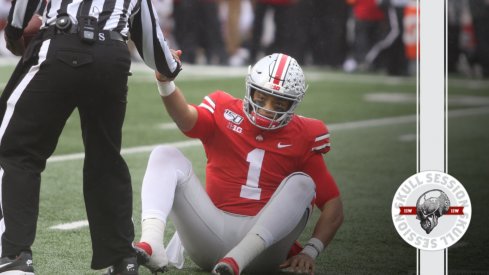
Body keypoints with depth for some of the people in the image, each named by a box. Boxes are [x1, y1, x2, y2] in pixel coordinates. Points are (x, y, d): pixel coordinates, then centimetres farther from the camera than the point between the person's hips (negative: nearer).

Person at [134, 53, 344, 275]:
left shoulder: (302, 139, 6)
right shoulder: (225, 113, 6)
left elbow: (334, 207, 2)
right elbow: (186, 119, -17)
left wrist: (310, 251, -13)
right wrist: (165, 82, -37)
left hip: (263, 237, -1)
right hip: (214, 229, 1)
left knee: (301, 182, -22)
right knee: (166, 155, -12)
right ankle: (152, 245, -40)